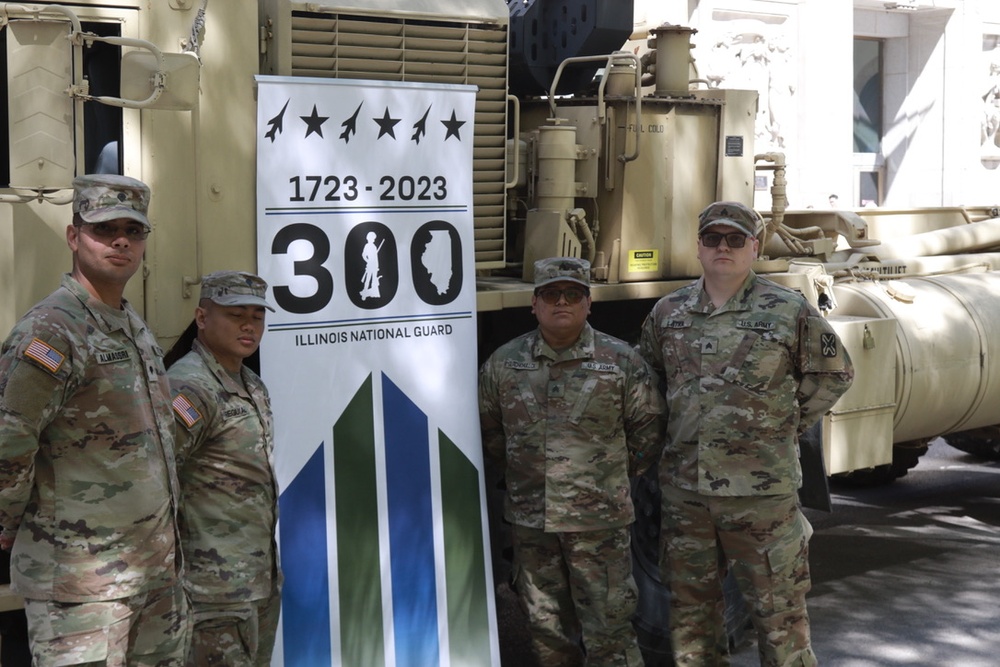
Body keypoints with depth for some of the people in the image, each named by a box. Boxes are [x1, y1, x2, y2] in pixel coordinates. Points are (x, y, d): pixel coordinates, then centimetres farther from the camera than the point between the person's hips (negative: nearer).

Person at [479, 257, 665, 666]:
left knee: (608, 633, 0)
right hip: (530, 520, 3)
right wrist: (521, 471, 12)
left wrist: (613, 478, 5)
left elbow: (648, 430, 4)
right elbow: (489, 430, 15)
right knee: (547, 631, 15)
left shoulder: (621, 361, -3)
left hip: (599, 522, -3)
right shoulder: (503, 363, 3)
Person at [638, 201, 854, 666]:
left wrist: (786, 425, 2)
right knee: (690, 607, 14)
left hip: (761, 490, -4)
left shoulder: (789, 312, -3)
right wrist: (677, 427, 12)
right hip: (683, 489, 4)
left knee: (778, 610, 2)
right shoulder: (667, 312, 7)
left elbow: (834, 374, 7)